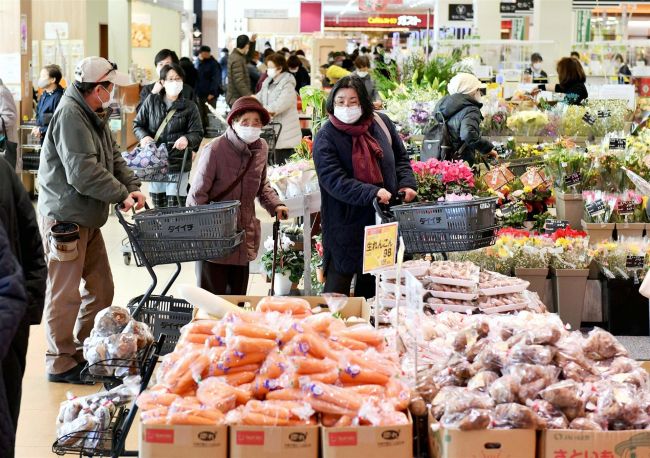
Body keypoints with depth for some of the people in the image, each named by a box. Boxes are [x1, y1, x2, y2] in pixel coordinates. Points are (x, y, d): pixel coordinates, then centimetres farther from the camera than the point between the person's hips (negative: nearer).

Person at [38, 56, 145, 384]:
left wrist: (132, 186, -3)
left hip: (87, 218, 10)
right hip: (64, 216, -10)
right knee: (65, 293, -3)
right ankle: (60, 362, 6)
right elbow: (83, 172, -26)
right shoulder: (69, 116, -20)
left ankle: (84, 352, 26)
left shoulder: (94, 115, 14)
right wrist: (121, 194, -18)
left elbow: (113, 157, 14)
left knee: (101, 288, 15)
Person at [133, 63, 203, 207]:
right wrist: (144, 137, -10)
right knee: (158, 206, 10)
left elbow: (197, 133, 0)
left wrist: (187, 139, -23)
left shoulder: (189, 107, 2)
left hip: (179, 164, -3)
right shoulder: (151, 102, 7)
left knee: (175, 207, -10)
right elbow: (137, 124, 12)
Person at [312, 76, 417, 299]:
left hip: (384, 221, 5)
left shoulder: (381, 123, 4)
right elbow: (334, 180, -20)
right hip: (345, 226, -5)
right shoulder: (326, 138, -10)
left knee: (371, 289, 14)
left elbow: (401, 158, 16)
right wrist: (372, 193, -29)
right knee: (337, 286, -2)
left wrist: (406, 183, -3)